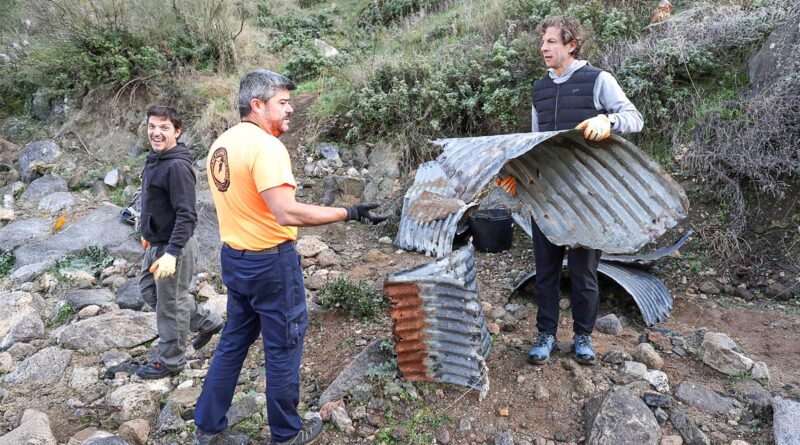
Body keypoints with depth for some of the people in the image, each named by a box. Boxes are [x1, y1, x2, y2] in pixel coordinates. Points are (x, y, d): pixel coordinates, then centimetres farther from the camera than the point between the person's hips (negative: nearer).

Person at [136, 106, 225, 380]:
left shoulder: (177, 166, -22)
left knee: (170, 305, 4)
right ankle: (207, 322, 33)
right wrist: (148, 233, 26)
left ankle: (171, 362, 24)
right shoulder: (154, 159, 7)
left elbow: (186, 216, -27)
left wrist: (172, 253, -31)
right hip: (156, 244, 10)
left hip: (174, 247, -10)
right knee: (149, 290, 23)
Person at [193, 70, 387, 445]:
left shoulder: (220, 144, 8)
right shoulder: (266, 146, -21)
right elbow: (286, 213, -30)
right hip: (270, 261, -9)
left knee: (233, 340, 21)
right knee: (283, 347, 8)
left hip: (233, 256, 9)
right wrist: (349, 213, -26)